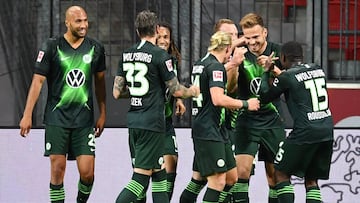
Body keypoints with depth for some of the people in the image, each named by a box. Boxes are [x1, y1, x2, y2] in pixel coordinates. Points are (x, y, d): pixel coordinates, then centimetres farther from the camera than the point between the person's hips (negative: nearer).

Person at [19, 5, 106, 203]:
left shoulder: (95, 48, 4)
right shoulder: (51, 47, -5)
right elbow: (37, 81, -3)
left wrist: (102, 114, 14)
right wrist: (27, 115, -7)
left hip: (84, 119, 2)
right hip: (57, 118, -2)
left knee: (87, 173, -5)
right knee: (57, 170, -3)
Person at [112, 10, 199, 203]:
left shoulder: (127, 55, 7)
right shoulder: (160, 55, -11)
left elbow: (117, 92, 8)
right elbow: (176, 90, -5)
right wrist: (192, 91, 15)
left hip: (133, 121, 7)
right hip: (153, 122, -7)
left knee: (158, 173, 15)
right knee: (141, 179, -6)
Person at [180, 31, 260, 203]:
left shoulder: (199, 64, 15)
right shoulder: (216, 67, -13)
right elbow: (218, 99, -24)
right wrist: (245, 104, -14)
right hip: (209, 132, -10)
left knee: (232, 177, 12)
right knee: (218, 181, -11)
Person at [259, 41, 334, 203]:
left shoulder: (287, 77, -5)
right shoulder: (318, 70, 12)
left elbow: (264, 97, 8)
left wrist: (266, 72, 19)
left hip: (306, 132, -6)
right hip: (327, 131, 6)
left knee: (281, 173, 8)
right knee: (311, 180, 13)